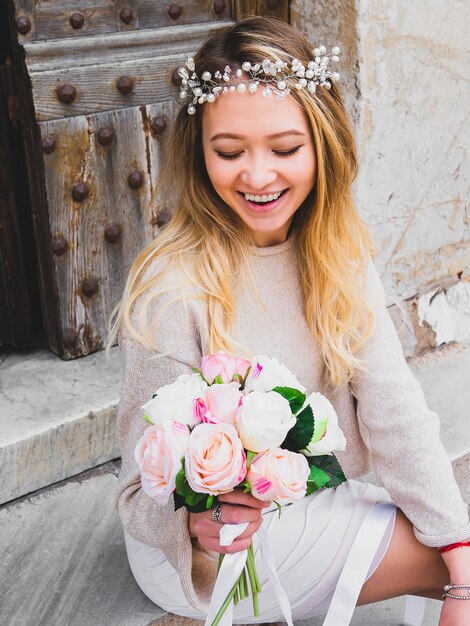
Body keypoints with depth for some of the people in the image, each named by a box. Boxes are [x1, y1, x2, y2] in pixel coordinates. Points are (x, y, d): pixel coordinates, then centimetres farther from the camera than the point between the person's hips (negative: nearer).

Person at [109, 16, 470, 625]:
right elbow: (149, 484, -19)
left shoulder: (338, 250, -7)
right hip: (213, 552, -5)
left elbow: (391, 409, -11)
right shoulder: (172, 290, -25)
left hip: (310, 500, 5)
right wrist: (197, 520, -42)